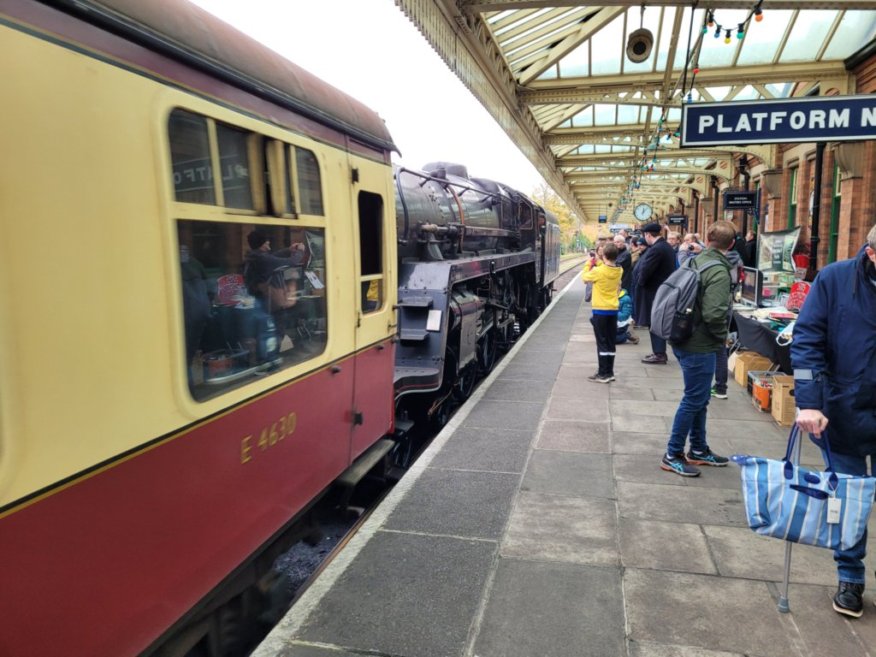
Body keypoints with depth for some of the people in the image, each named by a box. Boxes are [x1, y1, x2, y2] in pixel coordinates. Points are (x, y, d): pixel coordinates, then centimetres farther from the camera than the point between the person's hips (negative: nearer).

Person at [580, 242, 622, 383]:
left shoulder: (598, 271, -17)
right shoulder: (619, 271, -1)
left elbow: (584, 277, -1)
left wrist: (589, 263, 9)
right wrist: (598, 263, 11)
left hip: (600, 311, -5)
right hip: (613, 310, 5)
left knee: (602, 343, -1)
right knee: (610, 343, 12)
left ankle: (603, 374, 0)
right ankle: (609, 372, 18)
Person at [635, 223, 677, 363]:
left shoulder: (656, 249, -21)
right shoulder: (667, 247, 10)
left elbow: (645, 270, -24)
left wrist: (640, 283, -5)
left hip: (654, 291, -9)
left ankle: (659, 354, 2)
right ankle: (660, 352, 23)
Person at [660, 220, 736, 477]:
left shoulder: (695, 261, 7)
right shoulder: (718, 271, -18)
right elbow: (714, 313, -27)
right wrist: (722, 337, -8)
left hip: (686, 339, 9)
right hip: (700, 346, -9)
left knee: (699, 398, 19)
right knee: (694, 400, 1)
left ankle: (698, 450, 31)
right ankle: (673, 455, 9)